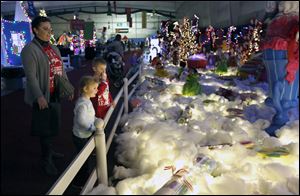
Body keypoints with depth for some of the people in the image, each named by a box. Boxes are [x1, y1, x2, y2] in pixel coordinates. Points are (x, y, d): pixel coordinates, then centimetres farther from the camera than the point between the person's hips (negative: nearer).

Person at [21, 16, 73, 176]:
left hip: (55, 95, 8)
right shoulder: (30, 49, -11)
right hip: (43, 97, -8)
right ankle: (46, 160, 17)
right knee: (46, 128, 2)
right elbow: (31, 76, -18)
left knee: (53, 126, 17)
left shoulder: (53, 48, 14)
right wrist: (39, 96, -25)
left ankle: (48, 151, 37)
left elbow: (61, 69, 18)